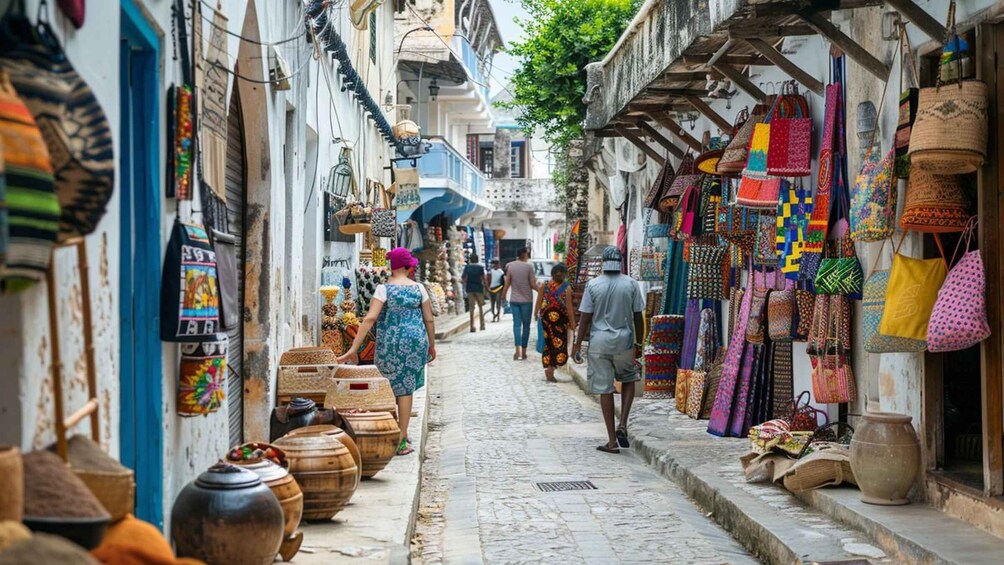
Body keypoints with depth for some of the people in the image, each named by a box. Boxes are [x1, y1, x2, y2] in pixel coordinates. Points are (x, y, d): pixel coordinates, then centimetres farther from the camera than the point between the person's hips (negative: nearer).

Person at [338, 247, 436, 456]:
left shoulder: (384, 289, -7)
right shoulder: (418, 288, 2)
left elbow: (370, 318, -16)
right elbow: (429, 319, 5)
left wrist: (354, 348, -17)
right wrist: (431, 345, 19)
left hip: (391, 343, -2)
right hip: (415, 342, 2)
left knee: (390, 389, 12)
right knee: (406, 388, 9)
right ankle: (402, 439, 10)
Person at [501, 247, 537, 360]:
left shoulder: (510, 266, 0)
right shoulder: (528, 267, -10)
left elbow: (507, 284, 3)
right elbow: (533, 285, -10)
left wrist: (503, 296, 15)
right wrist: (538, 285, 12)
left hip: (514, 300, 3)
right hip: (526, 300, -3)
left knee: (517, 324, 3)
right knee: (526, 325, 7)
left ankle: (518, 350, -12)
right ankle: (523, 351, 8)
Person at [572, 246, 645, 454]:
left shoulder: (593, 285, -4)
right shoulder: (631, 284, -2)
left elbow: (585, 317, -3)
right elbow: (638, 317, 1)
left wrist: (578, 344, 4)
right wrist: (639, 343, 12)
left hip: (599, 342, 0)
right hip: (624, 341, 1)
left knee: (605, 390, 4)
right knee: (629, 380, 22)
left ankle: (612, 440, 6)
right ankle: (623, 425, 4)